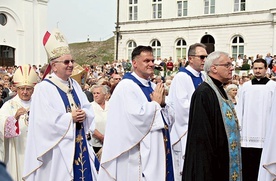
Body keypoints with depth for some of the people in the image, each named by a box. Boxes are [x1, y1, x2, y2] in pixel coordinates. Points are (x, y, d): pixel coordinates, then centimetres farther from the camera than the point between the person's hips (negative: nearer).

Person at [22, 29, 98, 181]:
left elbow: (88, 109, 11)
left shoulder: (74, 85, 11)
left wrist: (83, 114, -11)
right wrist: (70, 117, -15)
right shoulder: (43, 88, -11)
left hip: (79, 145, 7)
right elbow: (45, 121, -19)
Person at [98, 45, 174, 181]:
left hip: (158, 150, 8)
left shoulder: (154, 87, 13)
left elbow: (168, 119, 14)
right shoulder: (126, 86, -12)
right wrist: (155, 103, -10)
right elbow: (137, 117, -24)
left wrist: (162, 103, -5)